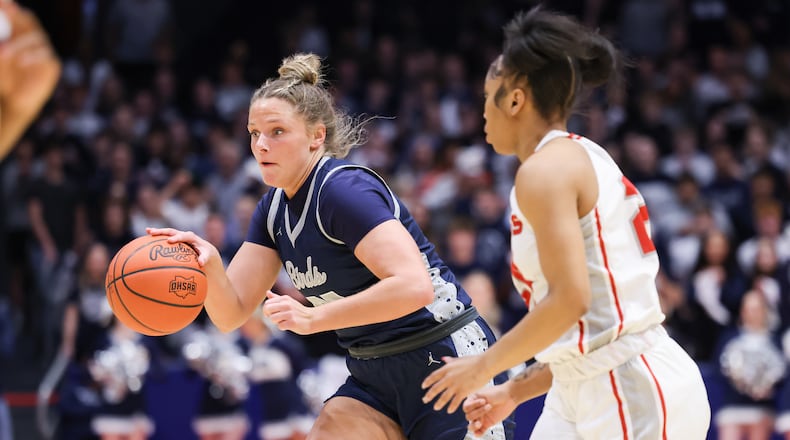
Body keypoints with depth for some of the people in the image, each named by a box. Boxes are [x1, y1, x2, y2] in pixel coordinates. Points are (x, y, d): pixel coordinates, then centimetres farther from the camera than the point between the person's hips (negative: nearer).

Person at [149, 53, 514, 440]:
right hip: (375, 377, 8)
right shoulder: (275, 208, 6)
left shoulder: (344, 189, -19)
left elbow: (413, 286, -30)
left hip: (445, 361, -8)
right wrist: (209, 264, -19)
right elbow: (231, 313, 1)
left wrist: (315, 317, -29)